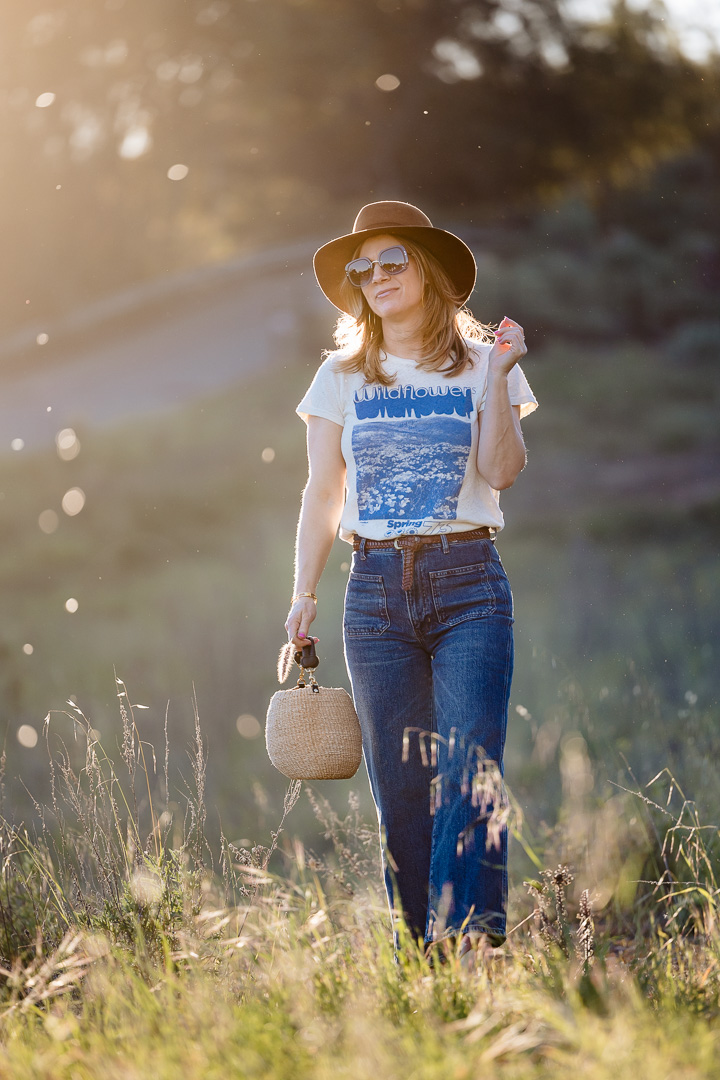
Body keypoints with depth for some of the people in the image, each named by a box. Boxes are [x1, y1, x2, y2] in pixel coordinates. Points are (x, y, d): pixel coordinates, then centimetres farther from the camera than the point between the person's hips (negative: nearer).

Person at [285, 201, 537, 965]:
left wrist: (495, 378, -11)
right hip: (376, 588, 2)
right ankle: (417, 954, 7)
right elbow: (321, 494, 12)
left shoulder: (482, 363, 7)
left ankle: (472, 945, -16)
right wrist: (303, 595, 6)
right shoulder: (343, 376, 11)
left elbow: (503, 471, -4)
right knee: (399, 785, 1)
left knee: (469, 776, -13)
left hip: (468, 583, -2)